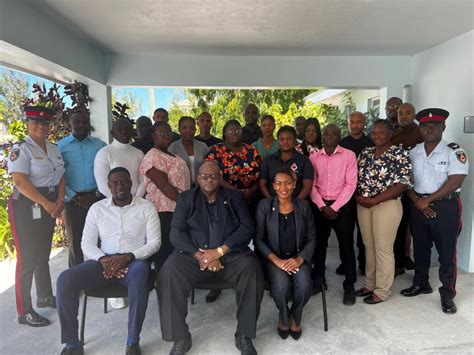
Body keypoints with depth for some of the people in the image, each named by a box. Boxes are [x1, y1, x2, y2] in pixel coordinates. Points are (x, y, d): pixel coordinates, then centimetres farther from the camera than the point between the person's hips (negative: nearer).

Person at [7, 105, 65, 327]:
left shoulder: (54, 149, 11)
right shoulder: (21, 149, -10)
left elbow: (61, 176, 10)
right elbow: (20, 181, -19)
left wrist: (60, 200, -5)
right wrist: (46, 203, -20)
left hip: (49, 206, 7)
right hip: (26, 207, -7)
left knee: (43, 255, 18)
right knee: (27, 259, 0)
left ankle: (45, 297, 35)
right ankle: (24, 312, 12)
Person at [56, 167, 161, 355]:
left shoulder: (146, 207, 2)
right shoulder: (97, 208, 10)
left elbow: (154, 242, -3)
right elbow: (87, 243, 6)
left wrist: (127, 257, -18)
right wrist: (102, 259, -15)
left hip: (135, 260, -3)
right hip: (104, 261, 3)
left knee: (139, 276, -38)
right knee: (65, 279, -22)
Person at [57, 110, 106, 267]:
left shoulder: (100, 145, 7)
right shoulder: (60, 146, 4)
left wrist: (97, 194, -7)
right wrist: (74, 197, -9)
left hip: (97, 199, 1)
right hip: (73, 200, 0)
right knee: (75, 242, 7)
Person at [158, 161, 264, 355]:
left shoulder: (235, 197, 10)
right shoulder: (186, 198, 11)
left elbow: (247, 228, -2)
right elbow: (176, 233, 0)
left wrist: (219, 251, -16)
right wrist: (200, 255, -16)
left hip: (231, 255, 0)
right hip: (193, 255, 1)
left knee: (251, 268, -29)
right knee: (169, 271, -28)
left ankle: (244, 335, -11)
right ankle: (181, 337, -10)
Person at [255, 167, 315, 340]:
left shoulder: (304, 206, 4)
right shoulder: (264, 206, -3)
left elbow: (311, 238, 4)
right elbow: (258, 238, -5)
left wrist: (299, 259, -14)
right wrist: (277, 260, -17)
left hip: (298, 258, 2)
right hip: (273, 258, -1)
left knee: (304, 285, -27)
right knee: (281, 284, -30)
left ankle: (295, 317, 8)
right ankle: (283, 316, 6)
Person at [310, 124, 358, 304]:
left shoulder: (349, 155, -2)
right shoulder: (314, 157, 5)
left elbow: (351, 184, -7)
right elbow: (311, 185, 2)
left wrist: (335, 207, -12)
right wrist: (323, 207, -8)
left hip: (342, 206, -2)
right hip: (320, 206, 3)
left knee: (346, 246, 2)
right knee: (319, 244, 12)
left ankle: (349, 286, 15)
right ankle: (318, 280, 27)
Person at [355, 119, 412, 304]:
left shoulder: (399, 154, -8)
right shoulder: (365, 153, 10)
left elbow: (402, 184, -14)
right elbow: (357, 177, 14)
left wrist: (374, 200, -17)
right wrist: (358, 196, -6)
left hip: (387, 206, -6)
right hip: (363, 206, 6)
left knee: (383, 249, 2)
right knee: (369, 246, 14)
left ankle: (382, 291, 16)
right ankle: (369, 285, 28)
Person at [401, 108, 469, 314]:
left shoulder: (454, 151, -7)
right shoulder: (413, 153, 6)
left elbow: (455, 181, -16)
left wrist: (428, 200, -16)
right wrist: (417, 202, -10)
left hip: (446, 207, -4)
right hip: (418, 206, 4)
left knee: (446, 252, 4)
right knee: (420, 248, 16)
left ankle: (447, 295, 19)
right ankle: (421, 284, 34)